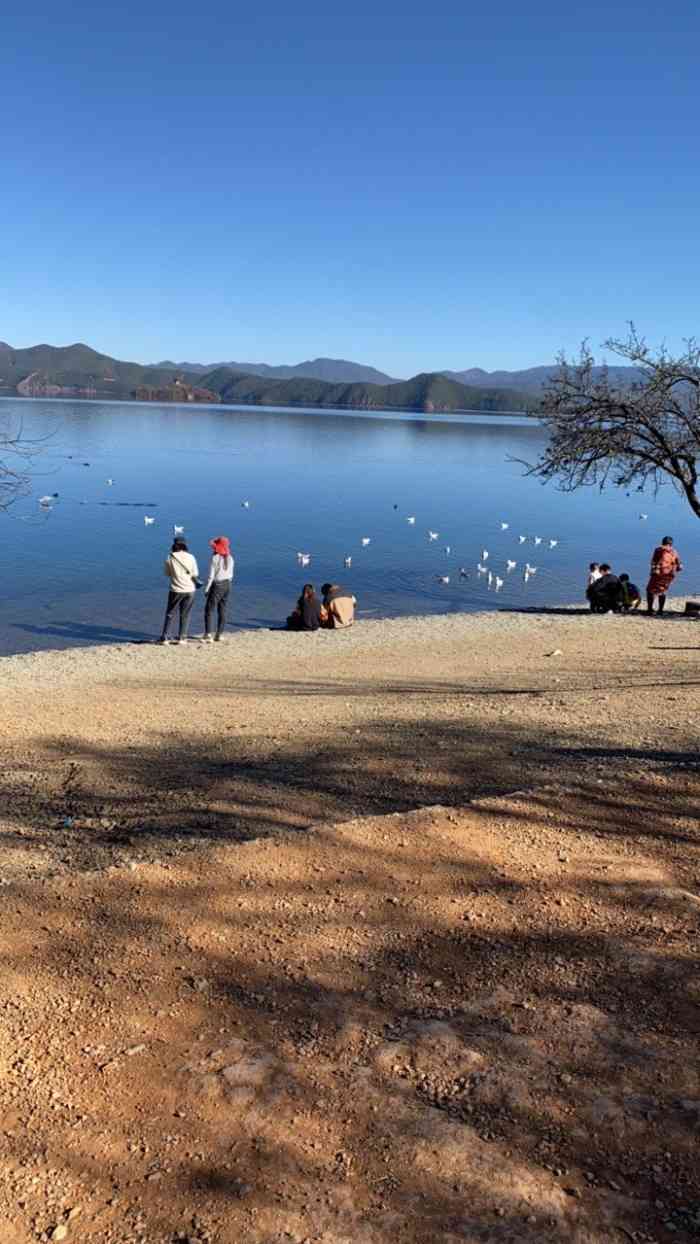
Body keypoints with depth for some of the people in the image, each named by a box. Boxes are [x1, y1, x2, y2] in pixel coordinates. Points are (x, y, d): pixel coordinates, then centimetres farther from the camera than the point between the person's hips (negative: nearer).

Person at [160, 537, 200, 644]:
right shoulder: (190, 557, -4)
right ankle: (181, 638, 10)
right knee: (185, 615, 11)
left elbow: (167, 573, 3)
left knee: (169, 614, 9)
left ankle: (164, 638, 7)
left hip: (176, 590, -1)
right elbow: (195, 574, 0)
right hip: (189, 590, 1)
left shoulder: (170, 558, -7)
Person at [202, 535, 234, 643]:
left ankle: (208, 634, -11)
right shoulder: (230, 558, 4)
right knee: (222, 610, 10)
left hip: (217, 585, -6)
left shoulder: (215, 558, -14)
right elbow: (231, 575, 9)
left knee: (209, 610, -1)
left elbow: (211, 575, -14)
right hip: (227, 585, 6)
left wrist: (206, 589, -8)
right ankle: (218, 635, 13)